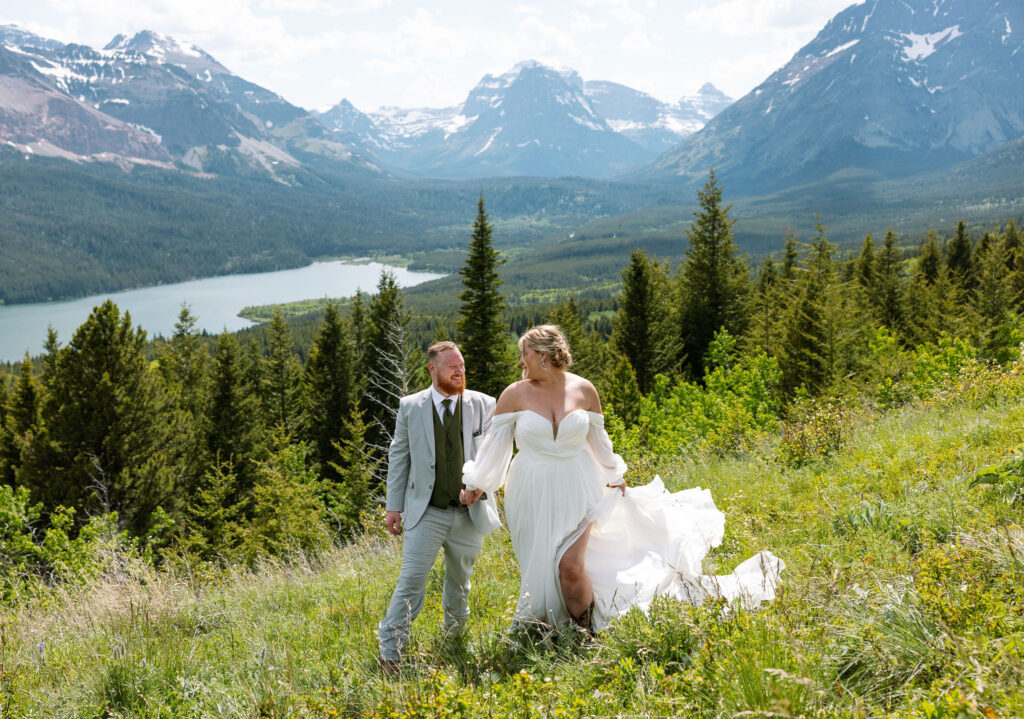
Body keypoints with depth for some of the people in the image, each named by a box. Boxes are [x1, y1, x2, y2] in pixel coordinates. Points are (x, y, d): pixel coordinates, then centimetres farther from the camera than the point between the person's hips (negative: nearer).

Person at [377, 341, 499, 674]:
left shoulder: (483, 405, 0)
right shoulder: (410, 407, 0)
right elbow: (399, 456, 4)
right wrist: (394, 506, -1)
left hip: (468, 513, 2)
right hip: (426, 513, -2)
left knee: (460, 582, 17)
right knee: (411, 581, -11)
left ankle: (455, 641, 38)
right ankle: (390, 653, -2)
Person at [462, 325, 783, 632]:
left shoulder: (584, 390, -3)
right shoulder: (515, 394, -6)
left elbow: (598, 438, 9)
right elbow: (496, 442, -2)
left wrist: (615, 477, 19)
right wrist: (476, 484, -6)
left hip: (576, 490, -1)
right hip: (533, 496, 1)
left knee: (571, 566, -9)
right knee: (541, 569, 7)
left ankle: (586, 632, 15)